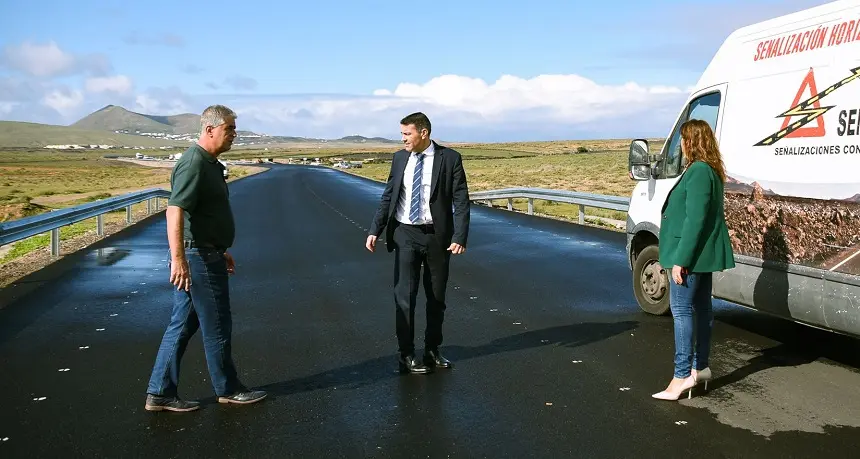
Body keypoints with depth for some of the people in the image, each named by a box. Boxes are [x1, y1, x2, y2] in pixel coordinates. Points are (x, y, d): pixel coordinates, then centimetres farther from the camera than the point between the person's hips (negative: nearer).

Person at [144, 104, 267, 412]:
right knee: (216, 327, 4)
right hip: (199, 259, -10)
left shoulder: (209, 163, 15)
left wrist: (221, 250, 29)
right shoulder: (194, 164, -17)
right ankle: (228, 390, 19)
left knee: (182, 325, 12)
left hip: (203, 255, 10)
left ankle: (160, 393, 17)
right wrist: (178, 258, -33)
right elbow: (174, 211, -27)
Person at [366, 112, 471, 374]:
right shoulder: (400, 158, 4)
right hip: (406, 234, 2)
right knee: (405, 296, -1)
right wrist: (375, 230, 2)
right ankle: (406, 355, 10)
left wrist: (459, 237, -16)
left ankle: (432, 350, 26)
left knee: (436, 296, 10)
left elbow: (461, 201, -8)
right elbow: (388, 197, 9)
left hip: (437, 235, -1)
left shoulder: (449, 158, -6)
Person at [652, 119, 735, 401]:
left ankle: (682, 376, -7)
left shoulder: (698, 172, -19)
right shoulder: (711, 171, 14)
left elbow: (695, 220, -23)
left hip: (691, 253, -11)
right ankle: (700, 367, 26)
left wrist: (680, 259, -23)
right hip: (703, 254, 11)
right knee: (701, 308, 15)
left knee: (682, 309, -8)